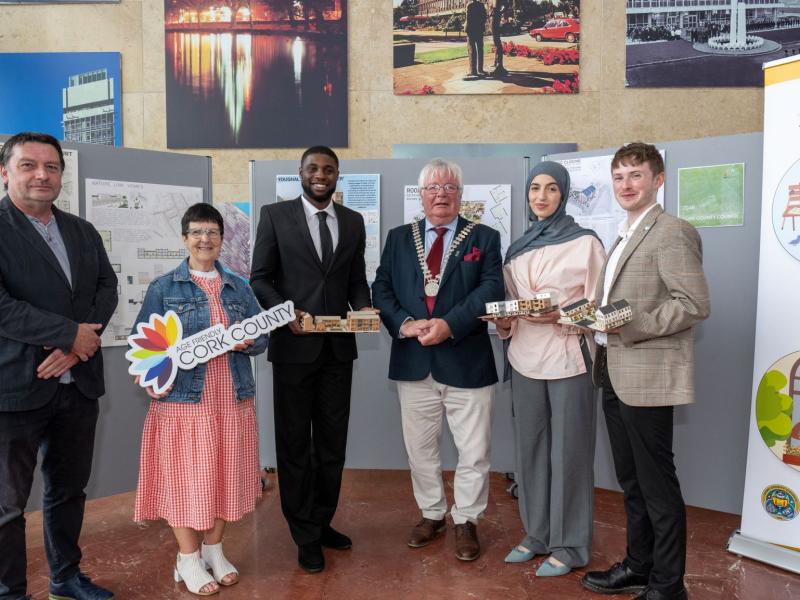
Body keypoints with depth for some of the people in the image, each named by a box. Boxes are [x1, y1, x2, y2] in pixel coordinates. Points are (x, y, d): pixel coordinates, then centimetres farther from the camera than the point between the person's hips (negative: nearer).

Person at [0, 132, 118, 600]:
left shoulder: (83, 232, 12)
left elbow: (107, 287, 5)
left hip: (78, 382, 6)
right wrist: (72, 334, -15)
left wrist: (75, 346, -9)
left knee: (70, 488, 18)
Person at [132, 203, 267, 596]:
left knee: (226, 473, 10)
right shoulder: (163, 287, 1)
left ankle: (214, 549, 29)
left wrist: (246, 341, -13)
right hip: (183, 398, -3)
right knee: (186, 475, 2)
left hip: (232, 398, 3)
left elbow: (262, 338, 9)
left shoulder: (239, 288, 10)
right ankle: (188, 559, 20)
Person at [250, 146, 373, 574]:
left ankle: (323, 521, 31)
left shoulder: (353, 221, 9)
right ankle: (305, 535, 23)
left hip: (339, 346, 4)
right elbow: (260, 278, -3)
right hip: (294, 345, -3)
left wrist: (363, 307, -9)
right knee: (295, 441, 8)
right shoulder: (275, 215, -1)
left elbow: (356, 280, 11)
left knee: (332, 441, 13)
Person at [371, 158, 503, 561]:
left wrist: (450, 325, -21)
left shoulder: (485, 238, 3)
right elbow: (381, 287, 4)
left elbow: (491, 290, -9)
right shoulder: (398, 238, 11)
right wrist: (404, 323, -14)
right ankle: (431, 514, 35)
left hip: (466, 361, -2)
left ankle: (466, 522, 27)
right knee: (419, 448, 15)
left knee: (473, 451, 7)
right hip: (413, 361, 3)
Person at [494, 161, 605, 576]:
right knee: (530, 448, 12)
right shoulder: (517, 249, 11)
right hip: (524, 360, 5)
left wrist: (560, 317, -20)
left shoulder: (585, 243, -3)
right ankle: (537, 534, 28)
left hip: (567, 360, -5)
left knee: (568, 451, 4)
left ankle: (570, 544, 19)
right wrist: (504, 321, -4)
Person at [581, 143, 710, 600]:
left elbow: (695, 304, -19)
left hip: (647, 376, -9)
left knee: (657, 483, 3)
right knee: (631, 480, 18)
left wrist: (630, 326, -22)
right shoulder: (626, 236, 17)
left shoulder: (672, 233, -11)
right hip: (616, 374, 9)